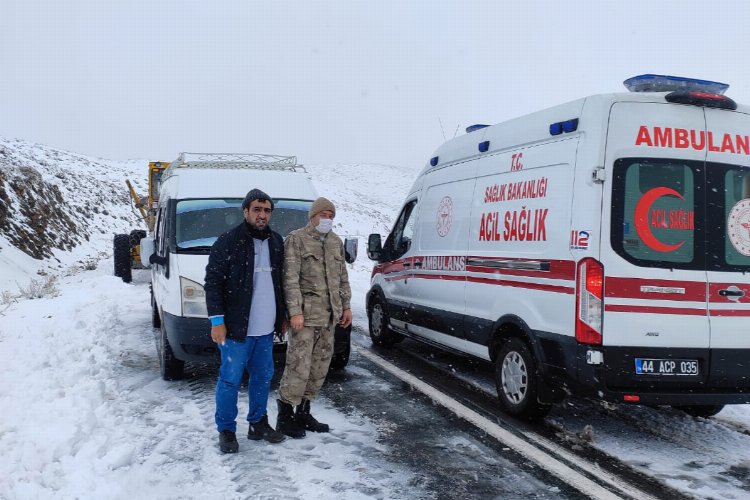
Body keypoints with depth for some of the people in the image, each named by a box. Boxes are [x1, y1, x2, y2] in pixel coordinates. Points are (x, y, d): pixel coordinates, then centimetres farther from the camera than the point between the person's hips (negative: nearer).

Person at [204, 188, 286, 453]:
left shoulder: (276, 242, 9)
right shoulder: (228, 242, -9)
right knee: (230, 379, 1)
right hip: (236, 328, -6)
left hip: (266, 328, 6)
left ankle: (258, 424, 29)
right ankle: (226, 430, 14)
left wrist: (283, 315, 16)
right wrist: (217, 321, -15)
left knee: (263, 377, 15)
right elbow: (213, 282, -10)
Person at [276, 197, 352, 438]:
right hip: (305, 314, -7)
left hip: (328, 315, 7)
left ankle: (303, 412, 23)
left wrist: (346, 305, 16)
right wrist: (295, 311, -18)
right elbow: (290, 278, -13)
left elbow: (343, 276, 21)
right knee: (299, 366, -8)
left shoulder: (336, 242, 15)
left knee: (320, 366, 11)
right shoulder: (296, 239, -7)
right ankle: (285, 416, 5)